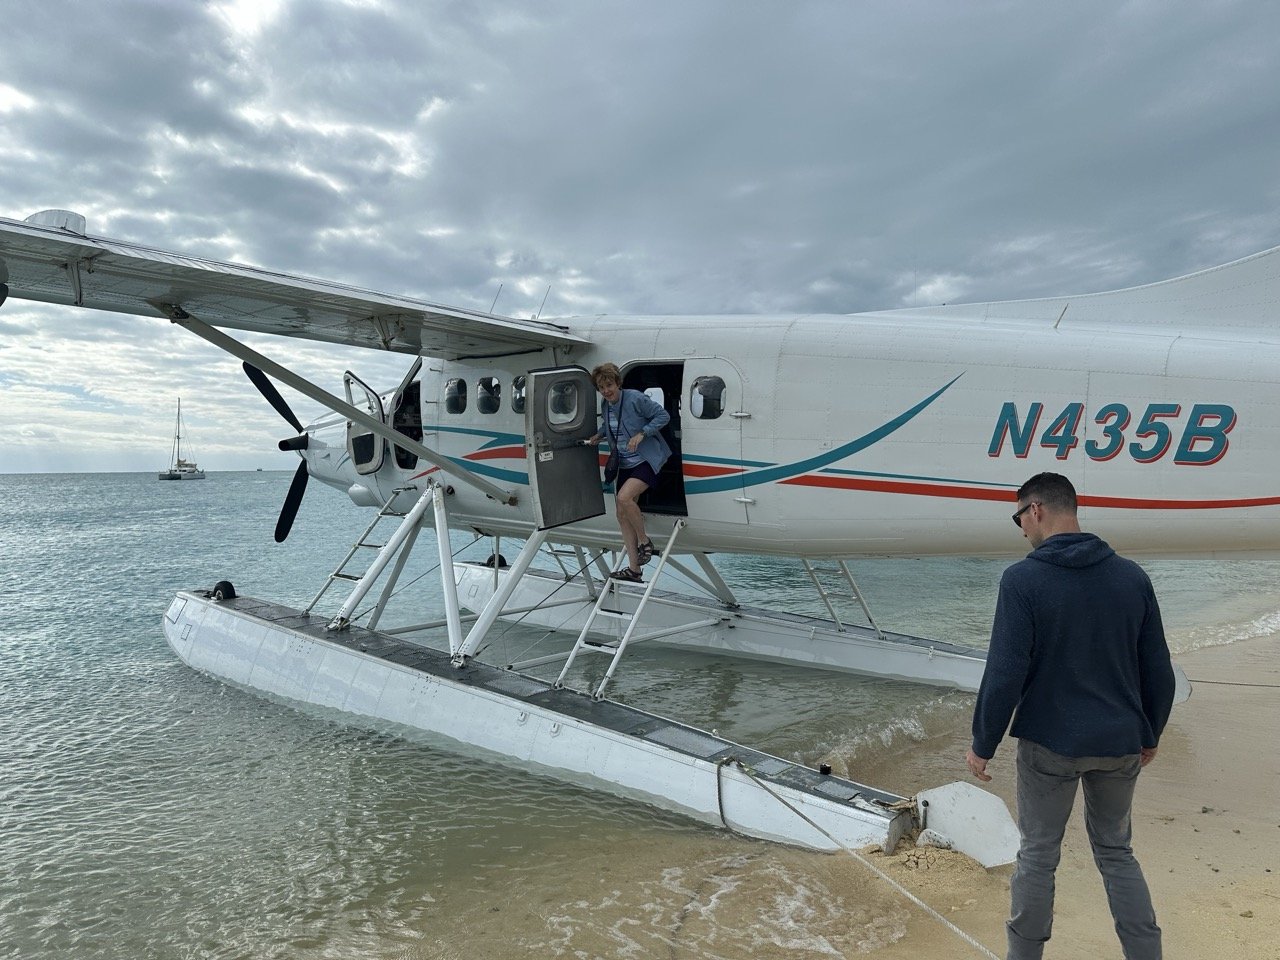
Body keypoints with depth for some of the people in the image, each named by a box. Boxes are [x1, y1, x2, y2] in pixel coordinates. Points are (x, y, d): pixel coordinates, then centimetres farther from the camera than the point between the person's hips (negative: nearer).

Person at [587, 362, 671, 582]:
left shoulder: (635, 398, -14)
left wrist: (641, 434, -19)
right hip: (625, 465, 8)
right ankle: (634, 570, 9)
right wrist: (599, 435, 10)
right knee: (621, 514, 4)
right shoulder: (605, 407, 7)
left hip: (646, 461, -8)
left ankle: (644, 541, -4)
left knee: (624, 498, -29)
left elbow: (663, 416, -11)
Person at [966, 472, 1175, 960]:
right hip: (1120, 743, 4)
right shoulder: (1132, 576, -1)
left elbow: (1005, 674, -18)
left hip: (1050, 744, -4)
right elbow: (1158, 670, 5)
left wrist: (982, 745, -7)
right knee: (1116, 852, 22)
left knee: (1037, 855, 12)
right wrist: (1150, 734, 20)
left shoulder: (1022, 579, -16)